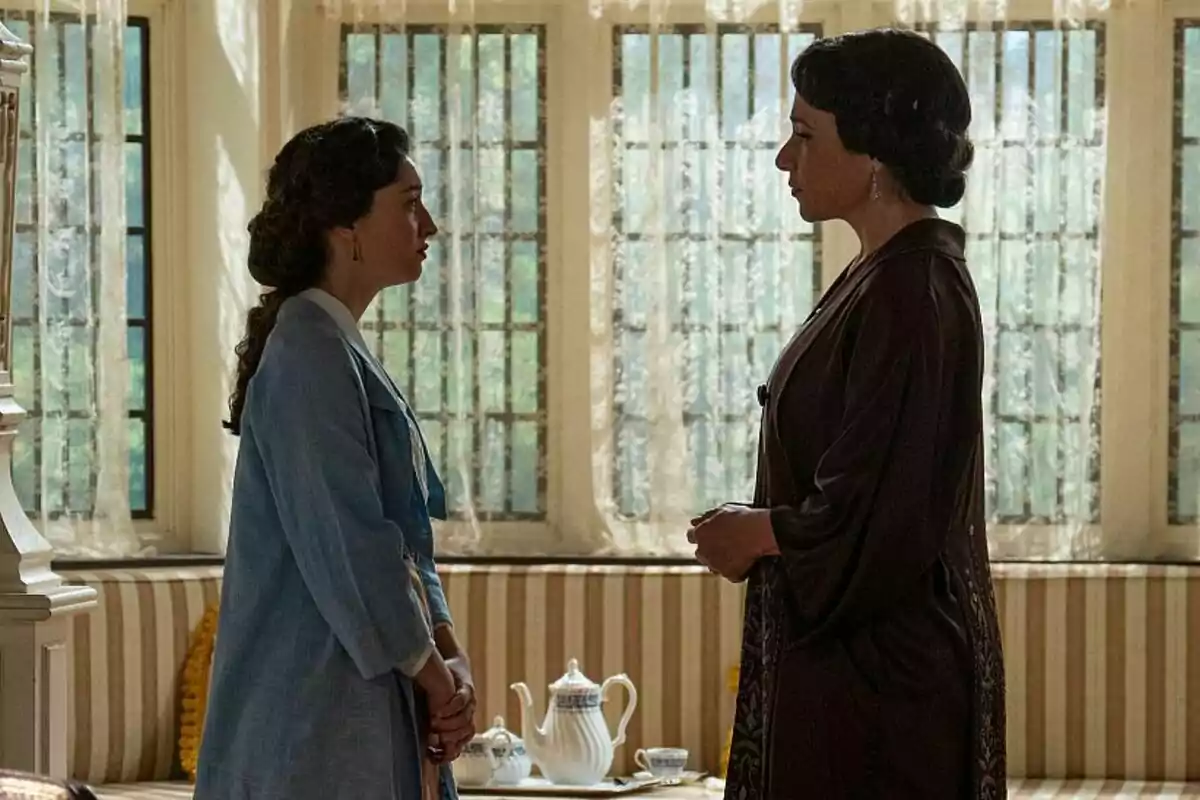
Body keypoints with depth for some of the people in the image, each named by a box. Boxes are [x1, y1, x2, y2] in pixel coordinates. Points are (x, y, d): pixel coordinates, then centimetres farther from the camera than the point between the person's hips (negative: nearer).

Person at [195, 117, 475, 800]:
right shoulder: (311, 358, -15)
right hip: (323, 718, -9)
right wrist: (436, 672, -9)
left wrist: (450, 654, 2)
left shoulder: (342, 351, 15)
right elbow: (348, 550, -20)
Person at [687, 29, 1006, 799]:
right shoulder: (888, 275, 12)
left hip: (879, 667, -10)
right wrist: (760, 525, 6)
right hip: (849, 651, 10)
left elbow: (882, 516, -23)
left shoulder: (910, 294, -19)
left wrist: (756, 535, -8)